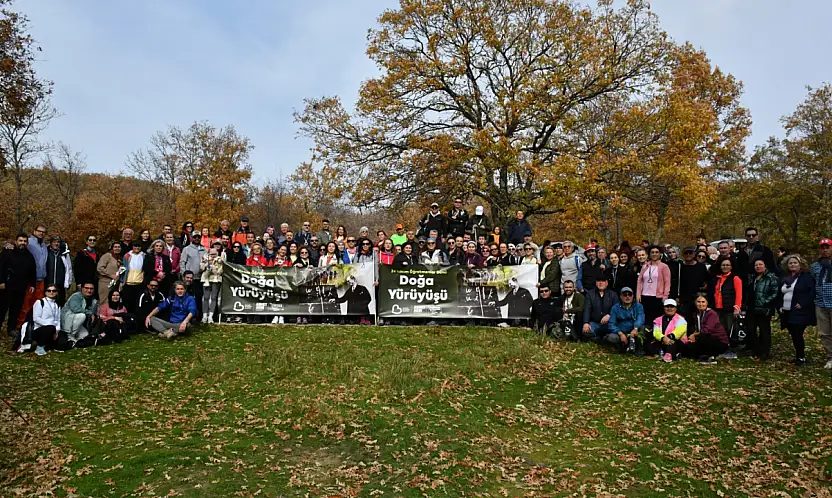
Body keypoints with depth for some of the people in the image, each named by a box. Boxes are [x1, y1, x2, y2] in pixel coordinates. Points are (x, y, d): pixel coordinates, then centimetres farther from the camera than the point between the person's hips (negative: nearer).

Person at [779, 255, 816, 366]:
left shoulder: (806, 277, -4)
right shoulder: (785, 279, 18)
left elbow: (812, 292, -13)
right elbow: (780, 295, 24)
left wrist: (802, 304, -18)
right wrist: (780, 306, 10)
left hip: (800, 313, -7)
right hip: (787, 312, 7)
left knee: (797, 335, -10)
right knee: (794, 336, 11)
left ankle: (801, 358, 2)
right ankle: (799, 356, 21)